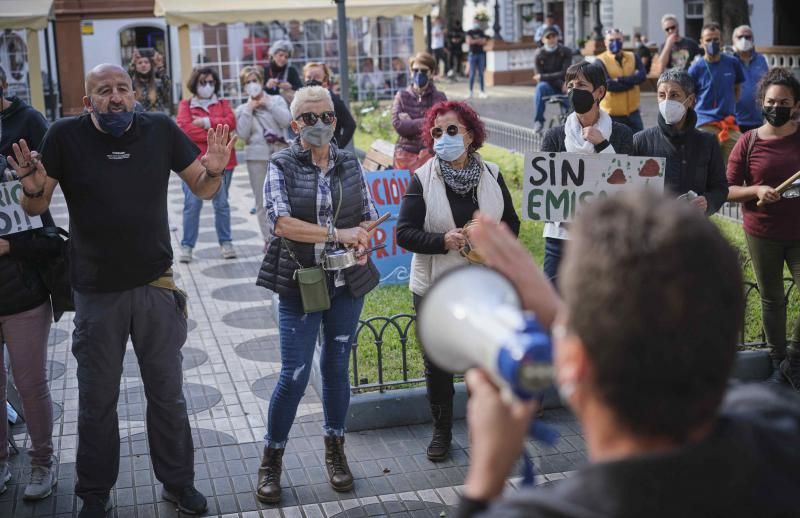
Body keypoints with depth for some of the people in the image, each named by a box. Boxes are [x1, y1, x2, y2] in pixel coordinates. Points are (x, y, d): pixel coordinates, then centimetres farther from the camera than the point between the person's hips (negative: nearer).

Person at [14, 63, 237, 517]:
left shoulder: (161, 130, -6)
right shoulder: (66, 136, -9)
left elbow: (203, 190, 3)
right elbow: (36, 209, -3)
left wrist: (214, 171, -19)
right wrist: (34, 188, -26)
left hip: (157, 286, 1)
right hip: (96, 293, -1)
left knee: (168, 393, 15)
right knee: (97, 400, 13)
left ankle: (178, 481, 33)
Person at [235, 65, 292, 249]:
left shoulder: (276, 100, 9)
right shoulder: (242, 109, 12)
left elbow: (286, 120, -8)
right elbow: (242, 133, -3)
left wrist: (268, 103, -5)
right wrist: (249, 109, -4)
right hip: (257, 157, 1)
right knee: (262, 200, 2)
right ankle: (268, 239, 9)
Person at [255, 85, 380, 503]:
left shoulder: (350, 164, 7)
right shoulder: (282, 166, -5)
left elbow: (368, 216, 14)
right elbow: (282, 222, -19)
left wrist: (362, 240, -8)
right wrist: (338, 234, -20)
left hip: (347, 282, 4)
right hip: (299, 283, -3)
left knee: (336, 366, 12)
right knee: (295, 374, -3)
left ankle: (335, 450, 28)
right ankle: (271, 460, 14)